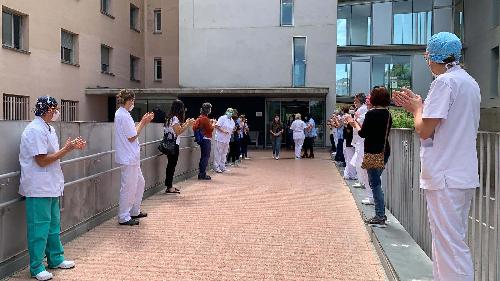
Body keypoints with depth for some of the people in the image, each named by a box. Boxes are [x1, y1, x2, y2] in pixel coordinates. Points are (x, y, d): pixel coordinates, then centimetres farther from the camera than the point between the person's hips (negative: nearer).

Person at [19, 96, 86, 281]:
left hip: (51, 186, 10)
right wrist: (66, 149, -16)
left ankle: (55, 259, 30)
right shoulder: (35, 130, -18)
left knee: (53, 224, 18)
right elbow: (42, 160, -20)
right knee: (39, 227, -1)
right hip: (38, 188, -10)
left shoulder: (48, 129, 13)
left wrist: (72, 147, 6)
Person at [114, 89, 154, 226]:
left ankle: (134, 211, 29)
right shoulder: (123, 115, -17)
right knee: (128, 187, -3)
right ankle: (124, 217, 7)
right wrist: (143, 122, -8)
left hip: (132, 157, 11)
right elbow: (132, 137, -16)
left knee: (140, 182, 19)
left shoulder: (121, 114, 14)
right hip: (128, 158, -11)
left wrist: (143, 122, 10)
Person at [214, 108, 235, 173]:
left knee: (224, 153, 12)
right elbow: (217, 126, -14)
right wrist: (223, 131, -20)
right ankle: (216, 167, 0)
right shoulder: (222, 118, -8)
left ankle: (222, 167, 19)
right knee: (218, 153, -5)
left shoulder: (232, 121, 15)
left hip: (227, 140, 7)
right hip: (220, 138, -7)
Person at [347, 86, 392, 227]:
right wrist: (359, 125, 17)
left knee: (375, 183, -3)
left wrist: (355, 124, 7)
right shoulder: (388, 115, 9)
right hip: (385, 151, 8)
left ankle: (380, 217, -1)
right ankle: (381, 214, 22)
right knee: (376, 181, 17)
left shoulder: (371, 114, -14)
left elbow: (363, 133, -12)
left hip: (373, 152, -8)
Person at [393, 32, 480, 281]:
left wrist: (417, 109, 4)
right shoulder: (470, 82, 17)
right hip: (464, 175, 10)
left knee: (450, 246, -6)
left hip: (445, 176, -10)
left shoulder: (445, 81, -12)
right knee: (454, 243, 16)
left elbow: (424, 130, -15)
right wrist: (416, 106, 18)